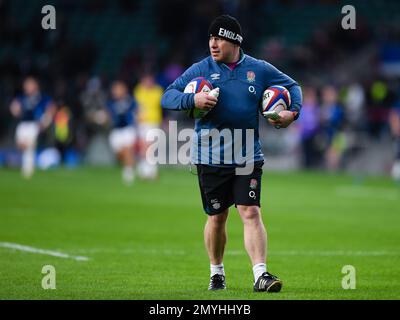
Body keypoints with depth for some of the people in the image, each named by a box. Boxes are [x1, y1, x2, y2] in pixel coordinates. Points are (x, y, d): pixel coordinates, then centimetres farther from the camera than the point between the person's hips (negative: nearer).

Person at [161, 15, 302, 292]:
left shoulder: (259, 69, 4)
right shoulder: (200, 70, 1)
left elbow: (292, 86, 18)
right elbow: (167, 97, 0)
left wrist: (293, 112, -1)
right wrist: (192, 100, -19)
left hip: (248, 156, 0)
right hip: (210, 157, 0)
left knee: (251, 213, -12)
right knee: (217, 217, 8)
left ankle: (261, 274, -16)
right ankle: (217, 272, 28)